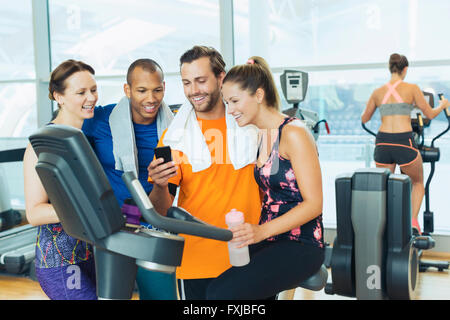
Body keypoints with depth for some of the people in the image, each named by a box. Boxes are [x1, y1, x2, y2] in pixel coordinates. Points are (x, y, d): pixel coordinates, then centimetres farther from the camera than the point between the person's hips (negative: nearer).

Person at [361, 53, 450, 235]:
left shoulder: (378, 92, 9)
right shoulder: (412, 88, 0)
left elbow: (364, 119, 20)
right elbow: (430, 114, 7)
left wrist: (368, 106, 41)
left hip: (382, 143, 3)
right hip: (404, 143, -2)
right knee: (418, 182, 22)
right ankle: (413, 221, 6)